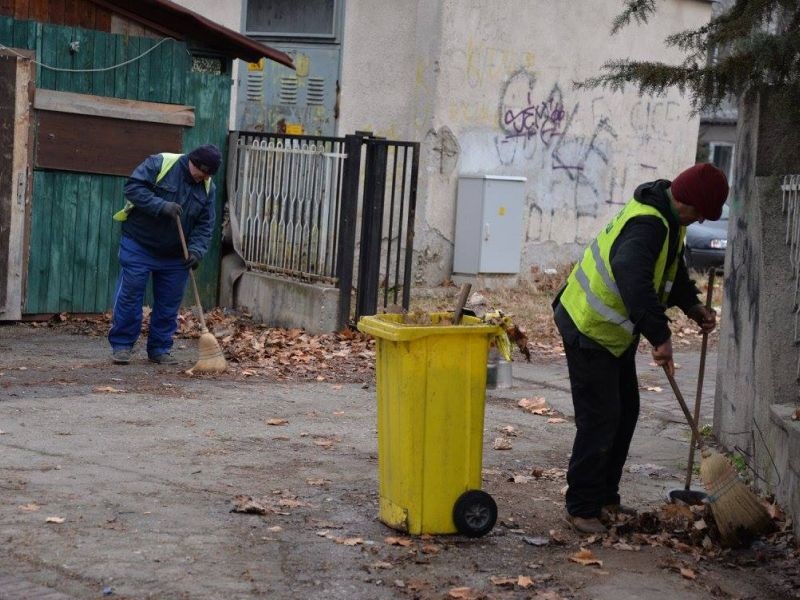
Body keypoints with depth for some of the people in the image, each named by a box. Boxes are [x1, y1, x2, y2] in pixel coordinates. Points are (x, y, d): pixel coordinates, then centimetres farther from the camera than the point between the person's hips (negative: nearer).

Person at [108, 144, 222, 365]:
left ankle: (160, 349, 18)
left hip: (175, 255, 5)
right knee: (129, 294, -4)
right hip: (139, 245, -5)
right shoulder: (159, 164, -14)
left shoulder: (208, 188, 2)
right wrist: (162, 206, -29)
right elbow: (133, 187, -20)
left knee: (169, 303, 7)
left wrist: (197, 249, -15)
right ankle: (121, 345, 5)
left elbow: (205, 225, 1)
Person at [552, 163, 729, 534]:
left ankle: (605, 499, 25)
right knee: (600, 419, -9)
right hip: (589, 330, -11)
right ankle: (582, 508, 0)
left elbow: (672, 268, 22)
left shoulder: (668, 220, 4)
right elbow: (633, 278, -45)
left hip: (615, 332, 11)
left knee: (625, 413, 15)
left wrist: (691, 305, 8)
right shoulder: (648, 225, -29)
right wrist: (660, 336, -47)